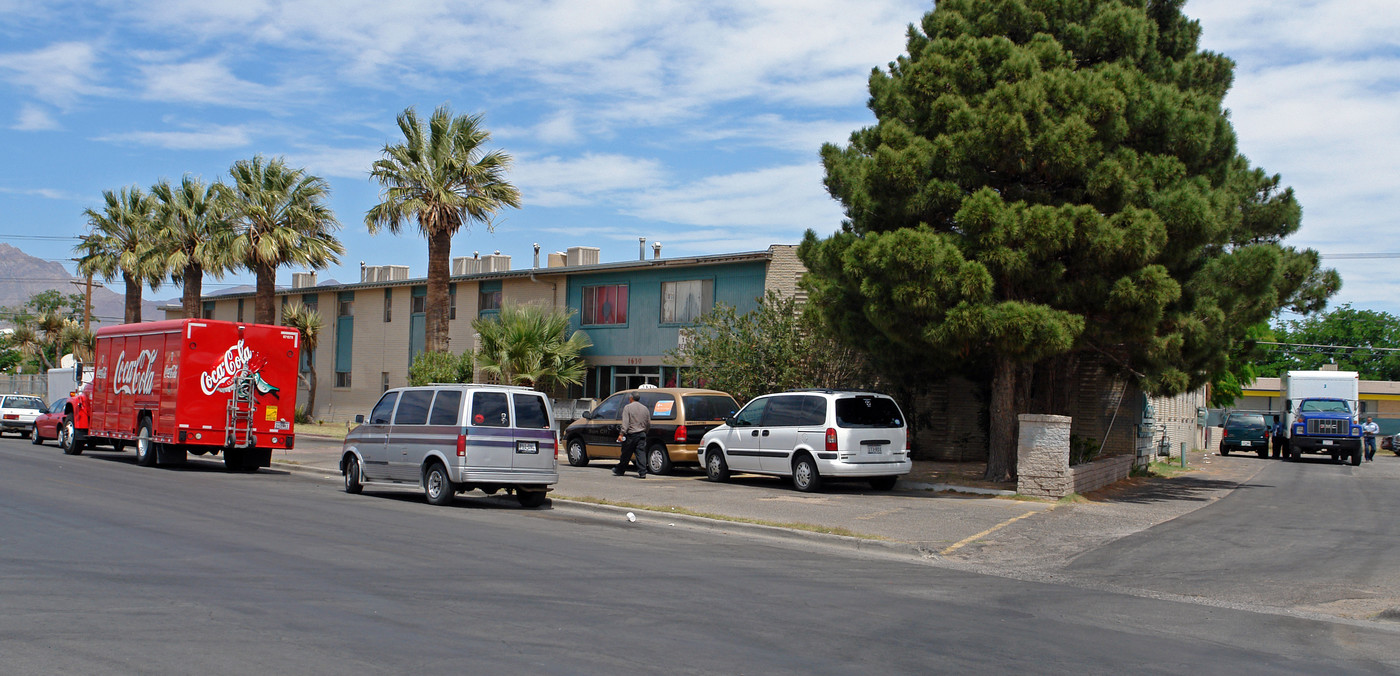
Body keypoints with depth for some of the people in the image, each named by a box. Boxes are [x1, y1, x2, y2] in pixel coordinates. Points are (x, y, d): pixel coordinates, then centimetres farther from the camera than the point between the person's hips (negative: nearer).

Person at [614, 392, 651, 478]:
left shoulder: (627, 407, -6)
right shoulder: (645, 408, 11)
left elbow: (625, 422, -15)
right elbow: (648, 424, 14)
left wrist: (621, 434, -16)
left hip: (631, 434, -4)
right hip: (642, 435, 4)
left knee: (626, 454, 6)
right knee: (641, 453, 0)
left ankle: (620, 470, 21)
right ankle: (642, 473, -8)